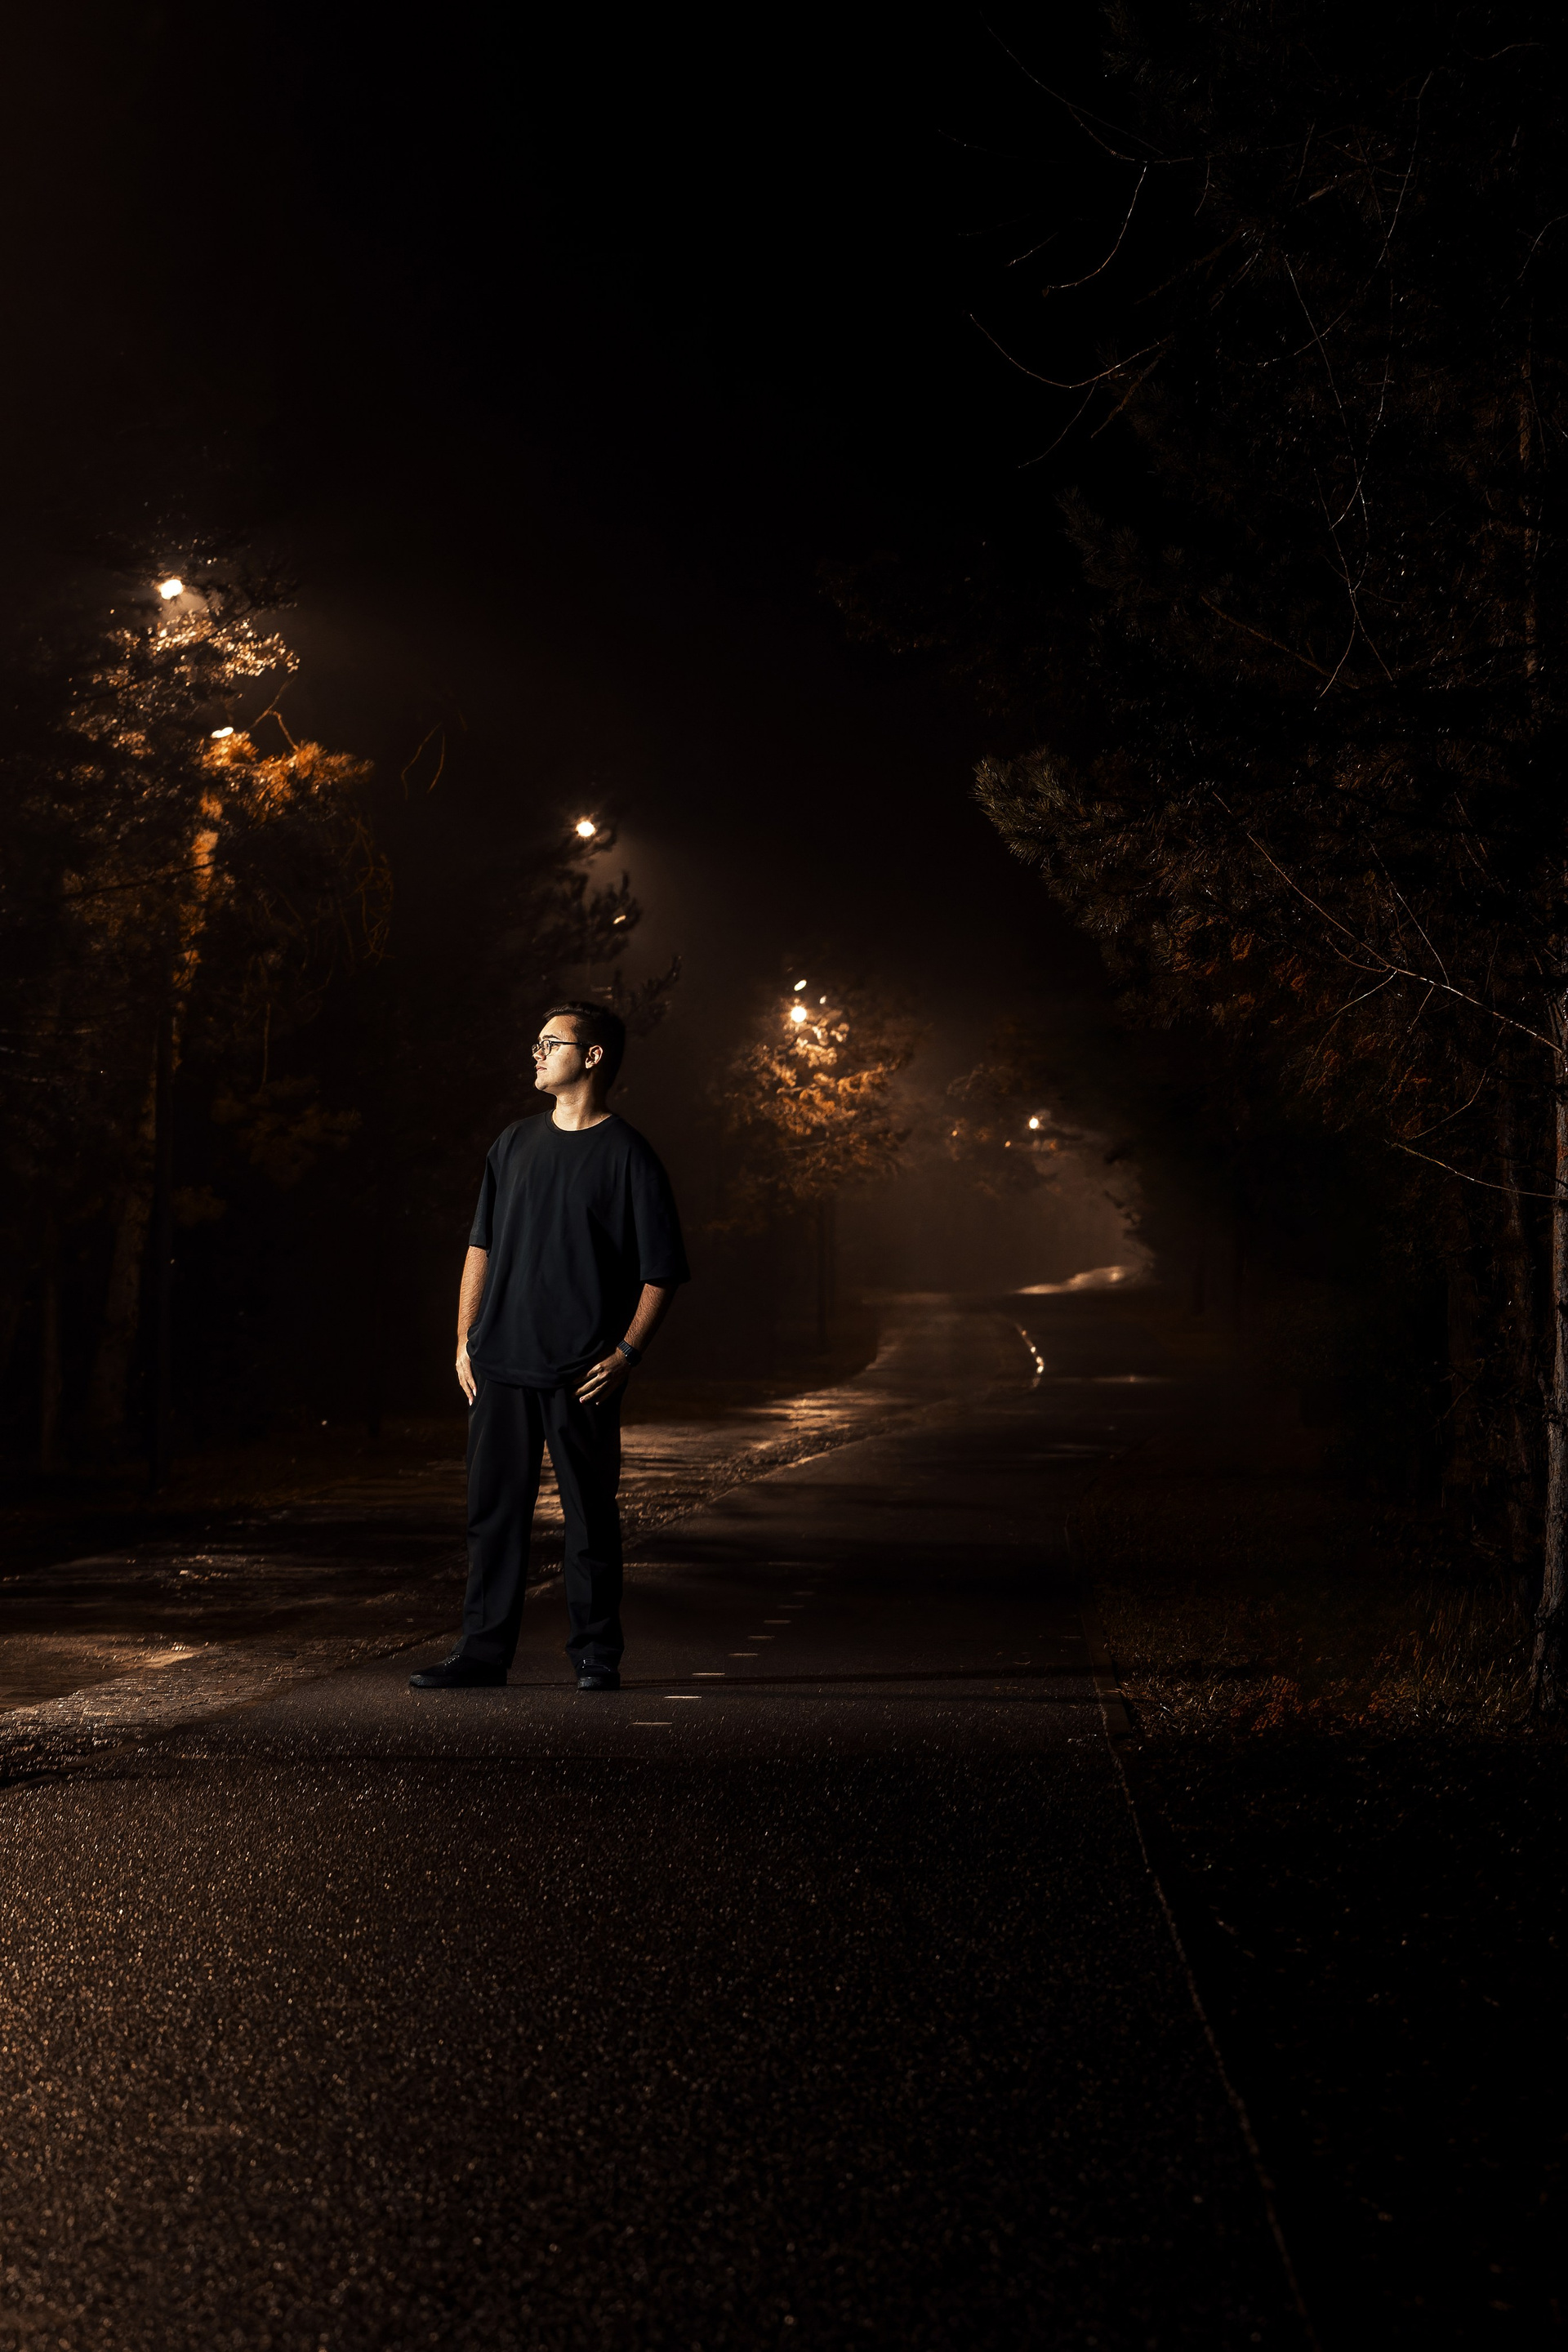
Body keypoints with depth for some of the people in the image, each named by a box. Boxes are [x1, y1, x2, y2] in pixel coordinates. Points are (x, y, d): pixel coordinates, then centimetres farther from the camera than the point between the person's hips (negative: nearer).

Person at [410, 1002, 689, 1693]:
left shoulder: (627, 1155, -2)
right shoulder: (515, 1144, 13)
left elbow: (663, 1270, -2)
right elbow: (481, 1246, 17)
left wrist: (626, 1352, -11)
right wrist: (466, 1340, 10)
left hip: (582, 1375, -4)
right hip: (500, 1364, 5)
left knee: (591, 1518, 2)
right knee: (494, 1511, 6)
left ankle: (597, 1656, 13)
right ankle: (482, 1653, 13)